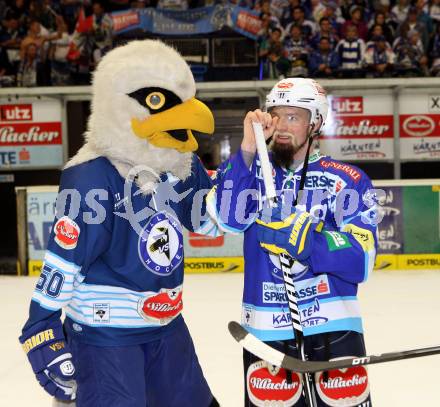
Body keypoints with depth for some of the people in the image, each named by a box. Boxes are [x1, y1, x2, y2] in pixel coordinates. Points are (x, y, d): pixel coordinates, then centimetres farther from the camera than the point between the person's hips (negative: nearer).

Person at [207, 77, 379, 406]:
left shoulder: (348, 180, -2)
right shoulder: (254, 172, 5)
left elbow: (361, 259, -12)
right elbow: (227, 216, -15)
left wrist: (301, 235, -25)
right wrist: (248, 149, -19)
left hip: (333, 327, -1)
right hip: (265, 330, 2)